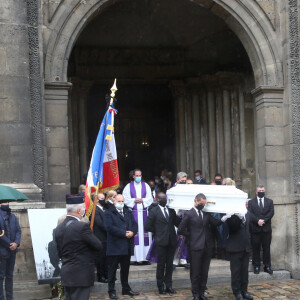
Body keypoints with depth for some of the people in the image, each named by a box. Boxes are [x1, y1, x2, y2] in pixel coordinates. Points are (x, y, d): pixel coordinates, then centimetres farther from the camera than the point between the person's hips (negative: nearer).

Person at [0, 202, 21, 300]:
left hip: (12, 251, 7)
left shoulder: (12, 216, 14)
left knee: (10, 275, 12)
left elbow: (18, 230, 9)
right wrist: (9, 244, -13)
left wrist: (16, 243, -7)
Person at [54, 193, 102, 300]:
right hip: (81, 275, -8)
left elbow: (60, 254, 12)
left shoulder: (58, 229, 6)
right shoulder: (82, 227, -17)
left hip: (65, 275, 8)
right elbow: (99, 246, -10)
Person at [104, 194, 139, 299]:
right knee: (112, 269, 2)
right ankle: (111, 291, 10)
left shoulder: (128, 212, 16)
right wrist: (124, 233, -18)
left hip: (127, 246, 6)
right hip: (115, 246, -6)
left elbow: (135, 224, 8)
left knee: (125, 269, 15)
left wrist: (132, 232, -14)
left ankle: (126, 289, 26)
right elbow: (110, 227, -16)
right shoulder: (108, 213, -4)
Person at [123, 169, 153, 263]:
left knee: (145, 233, -2)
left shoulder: (146, 186, 13)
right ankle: (135, 257, -6)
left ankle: (145, 257, 0)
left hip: (144, 212, 2)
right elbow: (125, 198, 1)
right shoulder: (128, 186, 8)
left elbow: (150, 198, 8)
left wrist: (142, 200, -9)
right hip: (133, 212, -2)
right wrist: (134, 200, -10)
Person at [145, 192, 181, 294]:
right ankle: (161, 287, 12)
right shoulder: (153, 211, -2)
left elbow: (178, 223, 9)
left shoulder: (171, 210, 12)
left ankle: (168, 286, 16)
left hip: (171, 241, 4)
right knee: (161, 265, 3)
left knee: (170, 265, 9)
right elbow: (147, 226, -3)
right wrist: (157, 232, 0)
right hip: (161, 242, -4)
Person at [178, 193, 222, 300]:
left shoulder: (206, 213, 9)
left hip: (207, 246, 4)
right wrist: (191, 236, 0)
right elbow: (181, 230, -4)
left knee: (204, 272, 11)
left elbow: (215, 223, -5)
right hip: (196, 247, -4)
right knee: (195, 272, 5)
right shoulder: (189, 214, -5)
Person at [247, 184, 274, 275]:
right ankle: (256, 266, 9)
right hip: (255, 229, -1)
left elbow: (271, 212, -1)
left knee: (266, 248, 4)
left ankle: (267, 266, 10)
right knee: (256, 249, 2)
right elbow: (250, 214, -3)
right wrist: (258, 221, -17)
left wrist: (264, 220, -13)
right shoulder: (251, 202, 8)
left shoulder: (269, 201, 13)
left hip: (266, 229, 1)